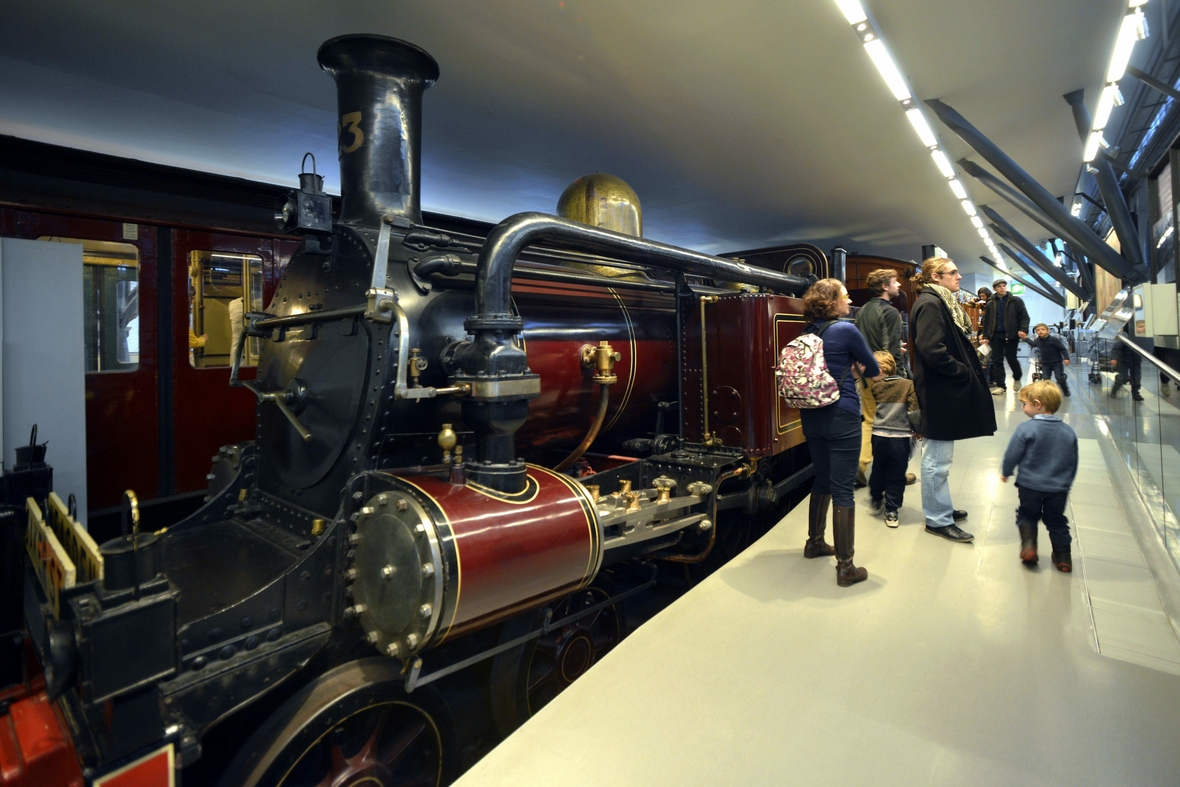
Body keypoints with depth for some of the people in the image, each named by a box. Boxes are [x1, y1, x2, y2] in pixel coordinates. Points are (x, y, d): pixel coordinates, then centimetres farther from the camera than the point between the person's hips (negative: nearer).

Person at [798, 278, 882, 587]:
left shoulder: (807, 333, 8)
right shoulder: (846, 330, -10)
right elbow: (873, 370, 1)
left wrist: (850, 368, 10)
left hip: (812, 416, 7)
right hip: (842, 417, -7)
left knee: (822, 480, 21)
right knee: (843, 489, -2)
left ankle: (814, 542, 36)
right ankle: (845, 567, 6)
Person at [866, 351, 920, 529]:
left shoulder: (875, 387, -3)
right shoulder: (908, 385, -5)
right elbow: (914, 413, -6)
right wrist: (919, 430, 8)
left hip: (878, 437, 2)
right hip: (900, 439, -2)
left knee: (878, 471, 20)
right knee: (896, 476, 7)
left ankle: (876, 501, 36)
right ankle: (891, 512, 10)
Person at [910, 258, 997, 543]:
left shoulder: (942, 303, 17)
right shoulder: (930, 304, -15)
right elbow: (931, 349, -26)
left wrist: (971, 368, 6)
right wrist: (964, 372, -15)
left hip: (946, 390, 11)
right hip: (938, 392, -11)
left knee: (939, 457, 18)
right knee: (937, 459, -1)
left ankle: (941, 509, 31)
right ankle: (937, 519, 9)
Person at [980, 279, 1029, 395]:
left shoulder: (1016, 300, 2)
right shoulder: (990, 304, 10)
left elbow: (1024, 317, -3)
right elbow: (986, 322, 11)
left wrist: (1023, 329, -18)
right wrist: (986, 336, 3)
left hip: (1011, 335, -2)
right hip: (996, 335, 3)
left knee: (1011, 359, 2)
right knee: (997, 360, 0)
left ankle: (1017, 378, 30)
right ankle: (1000, 385, 4)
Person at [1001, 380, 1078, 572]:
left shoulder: (1026, 429, -16)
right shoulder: (1068, 432, 1)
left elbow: (1012, 454, -11)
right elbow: (1073, 462, 11)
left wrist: (1005, 472, 7)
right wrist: (1067, 482, 25)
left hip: (1030, 485, -4)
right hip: (1059, 487, 4)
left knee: (1027, 515, 17)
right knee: (1056, 521, 18)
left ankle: (1028, 546, 2)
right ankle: (1063, 558, 21)